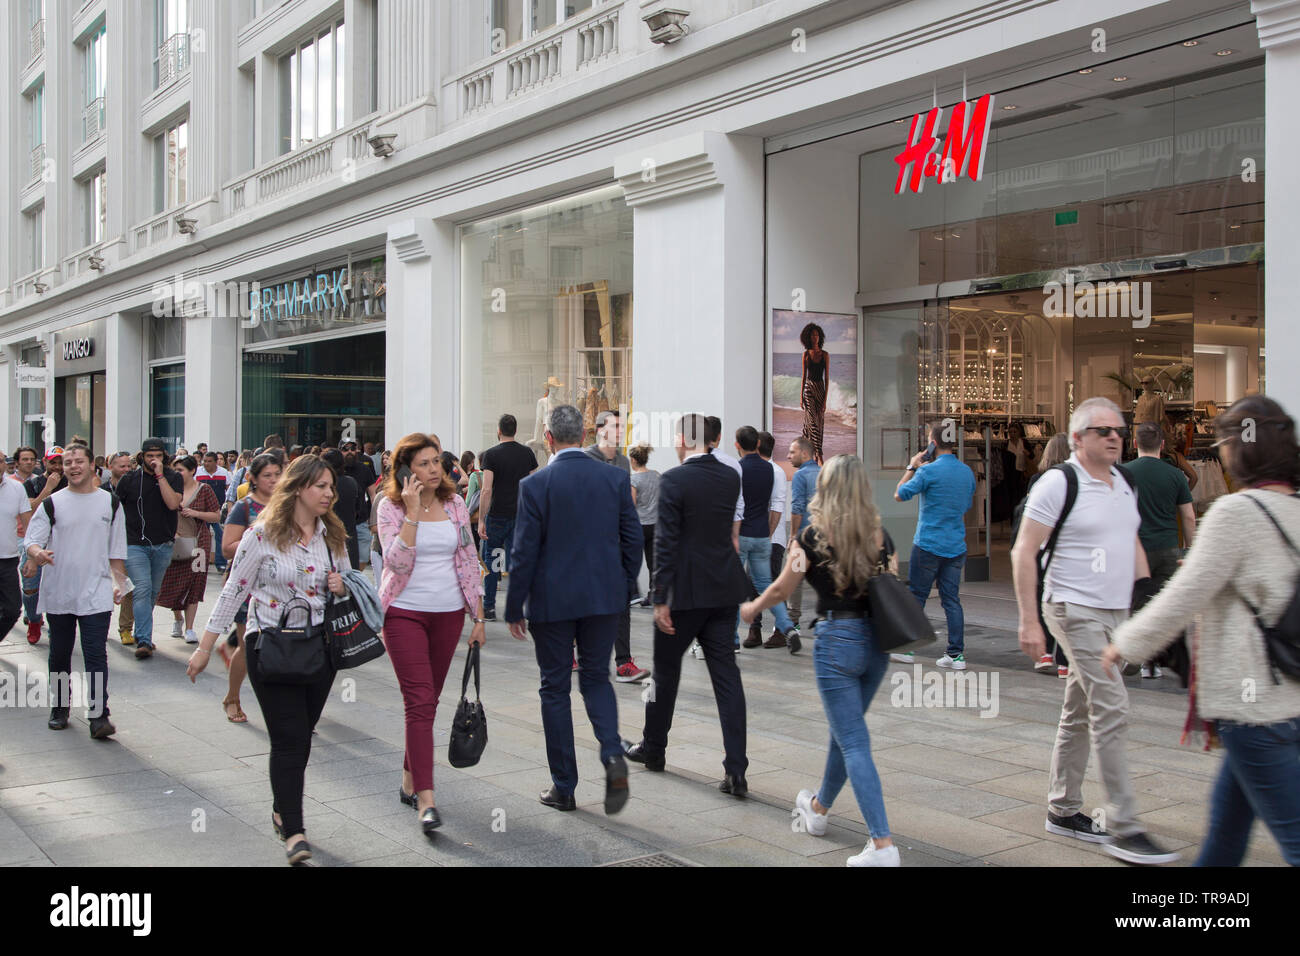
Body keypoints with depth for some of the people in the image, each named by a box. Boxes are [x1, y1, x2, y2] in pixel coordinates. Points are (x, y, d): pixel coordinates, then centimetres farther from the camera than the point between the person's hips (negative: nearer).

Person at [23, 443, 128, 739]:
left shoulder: (110, 504, 7)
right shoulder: (52, 504, 4)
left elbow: (116, 551, 12)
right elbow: (31, 541, -1)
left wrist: (119, 582, 4)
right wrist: (37, 553, -24)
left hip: (96, 595, -1)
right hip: (57, 594, 1)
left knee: (96, 655, -9)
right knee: (59, 655, 12)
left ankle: (99, 716, -11)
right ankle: (59, 709, 27)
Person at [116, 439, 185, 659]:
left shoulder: (173, 478, 1)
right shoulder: (129, 479, 2)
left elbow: (173, 504, -17)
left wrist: (160, 475, -18)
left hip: (163, 545, 2)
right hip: (135, 544, -2)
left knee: (153, 592, 12)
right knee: (142, 590, -15)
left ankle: (140, 633, 31)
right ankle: (144, 641, -19)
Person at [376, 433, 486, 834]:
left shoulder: (455, 504, 4)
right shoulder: (391, 506, -6)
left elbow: (469, 562, 8)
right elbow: (397, 562, -18)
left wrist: (478, 618, 6)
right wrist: (412, 511, -21)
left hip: (448, 612, 4)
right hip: (404, 612, -4)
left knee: (427, 701, 12)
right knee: (420, 702, -11)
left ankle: (410, 781, 27)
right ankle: (426, 800, -11)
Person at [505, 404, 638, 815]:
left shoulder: (535, 485, -11)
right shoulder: (616, 478, -1)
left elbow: (524, 552, -9)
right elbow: (632, 540, 3)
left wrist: (514, 609, 0)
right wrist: (624, 589, 15)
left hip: (553, 600, -3)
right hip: (605, 597, 3)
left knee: (555, 688, 9)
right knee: (596, 678, 19)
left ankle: (563, 787, 15)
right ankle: (613, 755, -5)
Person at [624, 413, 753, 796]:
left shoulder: (673, 480, -14)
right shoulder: (731, 477, 4)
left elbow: (666, 543, -16)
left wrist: (660, 600, -13)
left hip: (686, 591, -5)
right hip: (724, 590, 5)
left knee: (666, 670, 14)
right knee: (726, 674, 5)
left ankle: (653, 747, 31)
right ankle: (736, 771, 0)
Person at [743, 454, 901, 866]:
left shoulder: (814, 535, -8)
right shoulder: (879, 535, 5)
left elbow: (782, 588, 1)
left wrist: (751, 608, 19)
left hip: (836, 639, -6)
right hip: (877, 640, 6)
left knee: (853, 742, -3)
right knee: (845, 729, 22)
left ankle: (883, 844, -10)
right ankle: (818, 808, 44)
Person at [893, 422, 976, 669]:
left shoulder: (928, 471, -14)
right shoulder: (967, 472, 7)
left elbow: (899, 495, -4)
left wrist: (912, 467, 6)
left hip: (928, 545, -5)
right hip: (956, 546, 5)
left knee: (916, 596, 6)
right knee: (952, 599, 7)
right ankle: (957, 654, 5)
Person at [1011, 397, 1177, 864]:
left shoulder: (1124, 482, 12)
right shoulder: (1058, 483, -12)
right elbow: (1023, 553, -13)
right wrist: (1028, 621, -17)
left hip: (1115, 612, 8)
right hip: (1076, 610, -8)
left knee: (1080, 712, 14)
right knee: (1111, 709, -13)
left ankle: (1062, 811, 24)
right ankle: (1124, 829, -8)